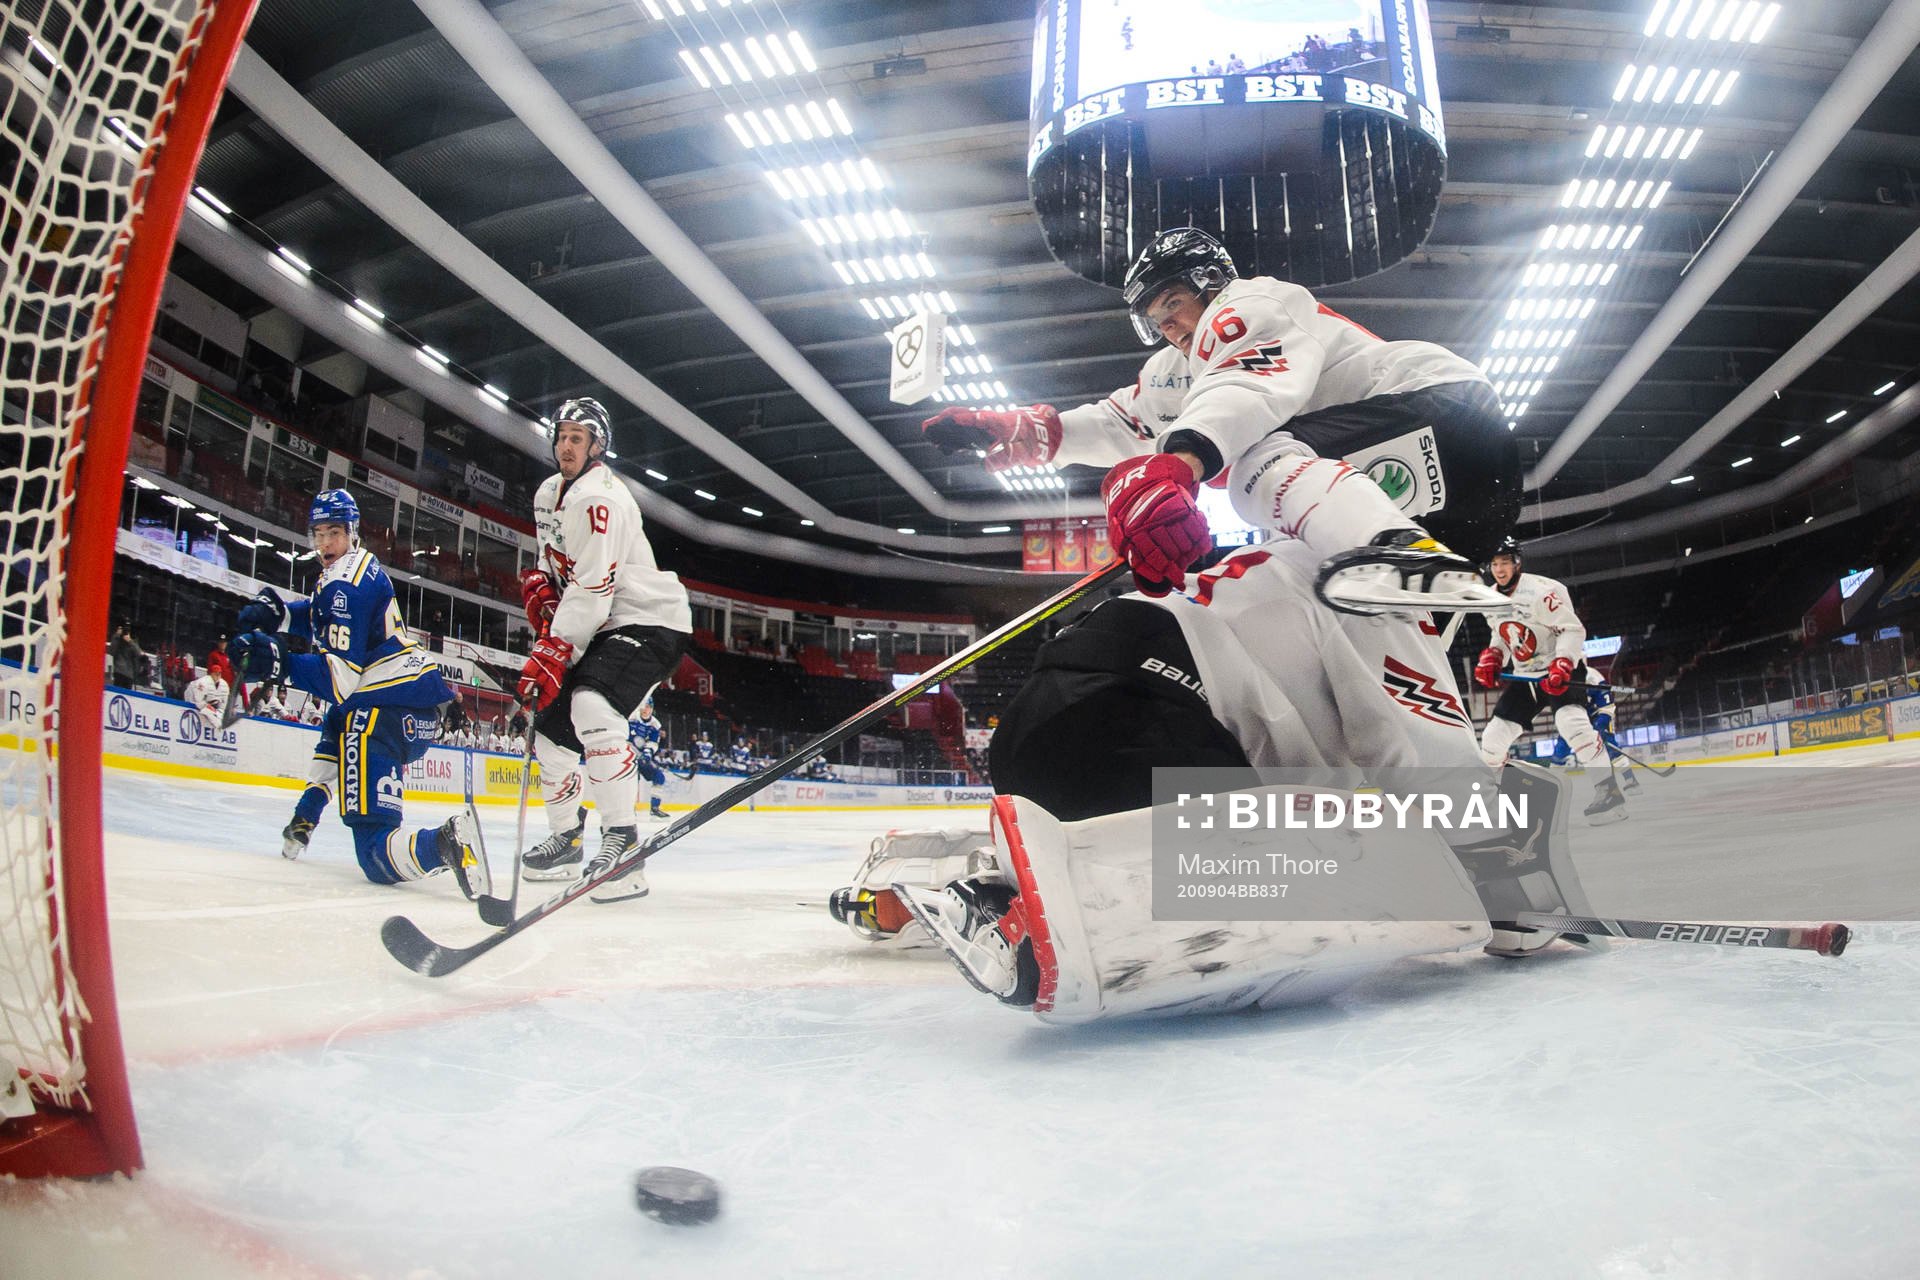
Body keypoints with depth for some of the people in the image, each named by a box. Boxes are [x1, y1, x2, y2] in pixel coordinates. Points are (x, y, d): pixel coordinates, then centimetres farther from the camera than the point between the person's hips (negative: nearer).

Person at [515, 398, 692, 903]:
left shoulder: (599, 498, -19)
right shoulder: (548, 495, 12)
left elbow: (592, 589, -26)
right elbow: (555, 563, 26)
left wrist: (553, 652, -27)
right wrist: (540, 589, 4)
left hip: (650, 620, -10)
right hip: (598, 627, 10)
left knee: (591, 707, -31)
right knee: (551, 719, 10)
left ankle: (622, 842, -28)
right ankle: (565, 838, 26)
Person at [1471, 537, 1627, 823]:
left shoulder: (1540, 590, -19)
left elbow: (1573, 630, -20)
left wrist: (1560, 668, -31)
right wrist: (1491, 659, 0)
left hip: (1562, 668, -7)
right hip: (1525, 675, 7)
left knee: (1570, 721, -33)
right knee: (1493, 736, 3)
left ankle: (1609, 790, -25)